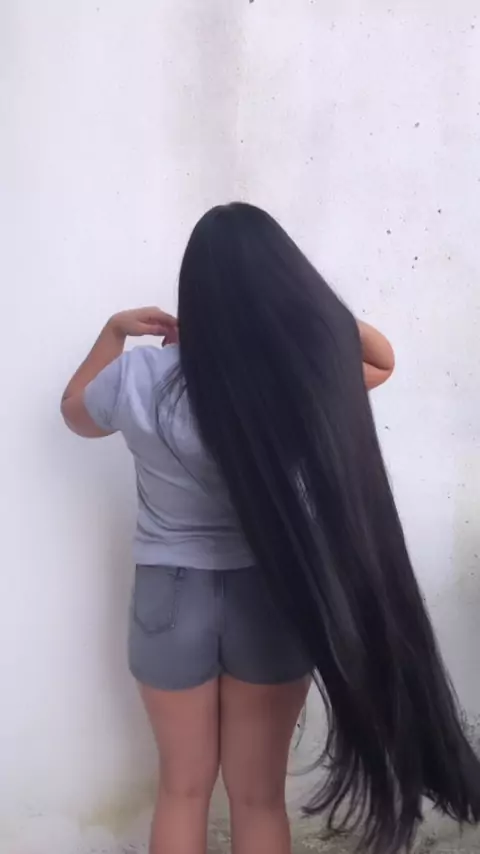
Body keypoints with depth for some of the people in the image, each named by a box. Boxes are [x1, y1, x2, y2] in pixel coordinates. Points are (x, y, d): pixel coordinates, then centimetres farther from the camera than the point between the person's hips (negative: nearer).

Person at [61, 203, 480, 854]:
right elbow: (380, 357, 6)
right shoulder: (308, 376, -17)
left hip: (173, 599, 1)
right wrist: (303, 307, -3)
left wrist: (114, 332, 11)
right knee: (260, 793, 18)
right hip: (274, 600, 0)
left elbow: (76, 411, 7)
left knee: (184, 787, 22)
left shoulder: (141, 379, -16)